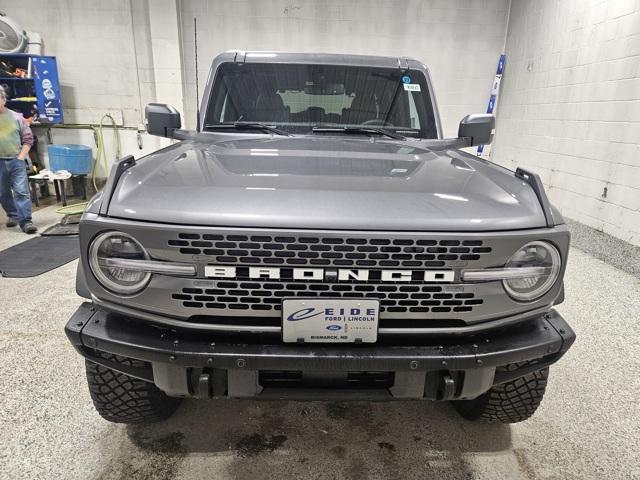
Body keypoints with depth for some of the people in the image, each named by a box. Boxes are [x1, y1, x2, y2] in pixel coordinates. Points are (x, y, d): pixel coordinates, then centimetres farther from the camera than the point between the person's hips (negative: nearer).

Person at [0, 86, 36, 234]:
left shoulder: (16, 117, 3)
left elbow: (28, 139, 5)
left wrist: (21, 157, -3)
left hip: (16, 161, -2)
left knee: (22, 191, -8)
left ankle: (25, 221, -7)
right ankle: (13, 215, 31)